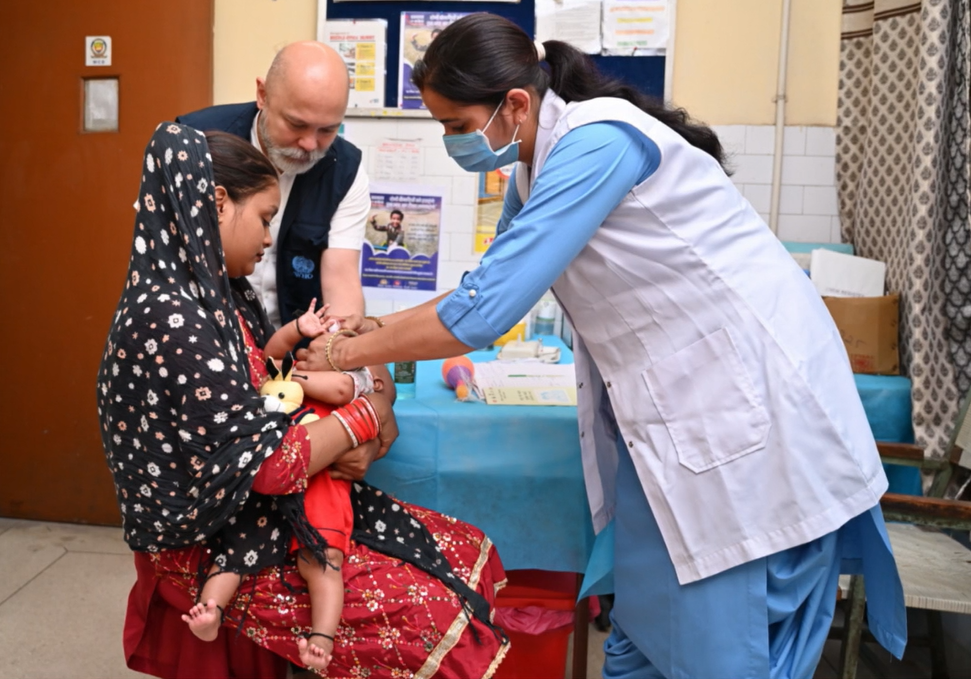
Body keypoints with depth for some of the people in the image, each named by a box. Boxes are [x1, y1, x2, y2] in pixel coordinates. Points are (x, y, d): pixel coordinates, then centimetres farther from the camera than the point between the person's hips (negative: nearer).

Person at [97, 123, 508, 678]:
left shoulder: (219, 296, 6)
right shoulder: (170, 321, -24)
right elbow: (265, 462, -26)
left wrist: (347, 442, -9)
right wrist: (366, 417, -11)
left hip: (266, 511, 9)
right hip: (214, 549, -9)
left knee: (469, 553, -1)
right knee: (431, 612, -20)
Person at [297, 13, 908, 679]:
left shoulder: (597, 144, -23)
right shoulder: (538, 165, 6)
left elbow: (487, 310, -25)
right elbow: (497, 281, 18)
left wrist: (350, 353, -12)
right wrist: (382, 327, 6)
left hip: (750, 400, -9)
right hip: (666, 405, 9)